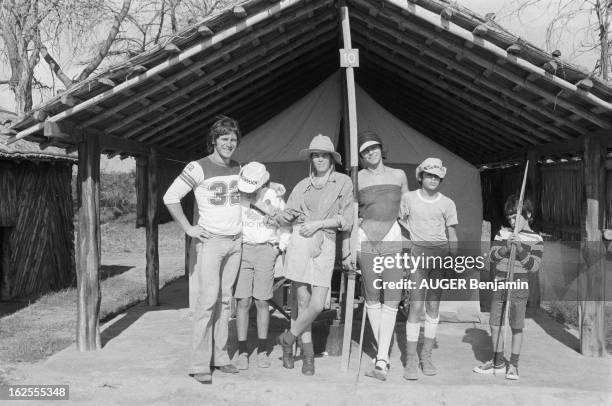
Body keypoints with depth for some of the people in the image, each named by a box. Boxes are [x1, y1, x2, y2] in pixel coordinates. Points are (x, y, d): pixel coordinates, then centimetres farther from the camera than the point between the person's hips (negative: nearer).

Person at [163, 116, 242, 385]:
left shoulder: (239, 169, 11)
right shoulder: (198, 168, -8)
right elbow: (170, 198, -8)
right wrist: (188, 228, -10)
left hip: (235, 242, 6)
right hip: (211, 241, -5)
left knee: (225, 300, 8)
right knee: (208, 299, -12)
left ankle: (220, 357, 14)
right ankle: (199, 364, -6)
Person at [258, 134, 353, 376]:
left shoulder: (343, 182, 6)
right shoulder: (303, 185, 13)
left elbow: (345, 220, 3)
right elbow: (288, 216, 12)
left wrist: (317, 223, -2)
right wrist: (270, 211, -4)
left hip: (325, 246, -1)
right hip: (300, 242, 1)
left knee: (317, 305, -8)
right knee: (303, 302, 1)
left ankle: (288, 338, 17)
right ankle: (308, 354, 16)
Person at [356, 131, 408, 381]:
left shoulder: (398, 175, 10)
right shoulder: (357, 179, 6)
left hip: (393, 240, 0)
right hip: (365, 240, 0)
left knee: (391, 300, -9)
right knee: (372, 299, 3)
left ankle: (381, 360, -8)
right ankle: (383, 353, 17)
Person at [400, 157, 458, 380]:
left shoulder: (447, 203, 7)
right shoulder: (408, 198, 5)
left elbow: (452, 236, 9)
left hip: (441, 253, 2)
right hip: (418, 251, -2)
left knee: (433, 306, 4)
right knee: (416, 305, -10)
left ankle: (426, 355, 15)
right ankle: (411, 358, -3)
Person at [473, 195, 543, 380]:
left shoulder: (535, 239, -1)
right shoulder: (503, 233, 7)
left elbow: (535, 266, -8)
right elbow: (491, 257, 1)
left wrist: (520, 249, -19)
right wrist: (506, 247, -16)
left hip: (519, 284, -4)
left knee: (516, 326, 1)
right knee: (495, 324, 8)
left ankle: (513, 365, 14)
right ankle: (498, 362, 21)